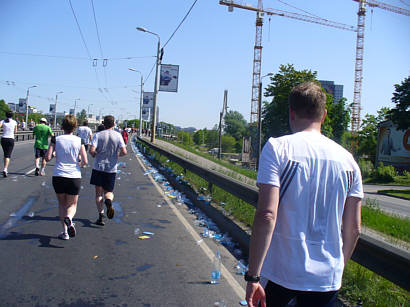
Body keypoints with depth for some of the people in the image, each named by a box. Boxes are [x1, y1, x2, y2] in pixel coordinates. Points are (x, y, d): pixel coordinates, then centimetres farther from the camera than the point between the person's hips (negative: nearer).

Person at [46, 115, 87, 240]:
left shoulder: (56, 139, -2)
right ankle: (69, 218, -20)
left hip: (58, 176, 0)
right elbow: (85, 161, -6)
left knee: (61, 203, 17)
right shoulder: (79, 141, -2)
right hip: (74, 177, 0)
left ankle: (65, 232, 7)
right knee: (72, 204, 15)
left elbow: (48, 158, -6)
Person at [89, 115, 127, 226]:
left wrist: (95, 155, 7)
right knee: (109, 191, 14)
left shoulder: (98, 135, -4)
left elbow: (92, 150, -15)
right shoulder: (118, 135, -2)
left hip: (98, 167, -1)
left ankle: (101, 216, 1)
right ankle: (109, 200, -21)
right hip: (111, 168, 1)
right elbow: (124, 152, -10)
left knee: (98, 193, 8)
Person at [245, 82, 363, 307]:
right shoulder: (347, 159, 3)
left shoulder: (277, 148, -10)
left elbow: (267, 215, -19)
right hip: (328, 279, 3)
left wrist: (253, 276, -15)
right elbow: (354, 229, 6)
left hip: (280, 272, -3)